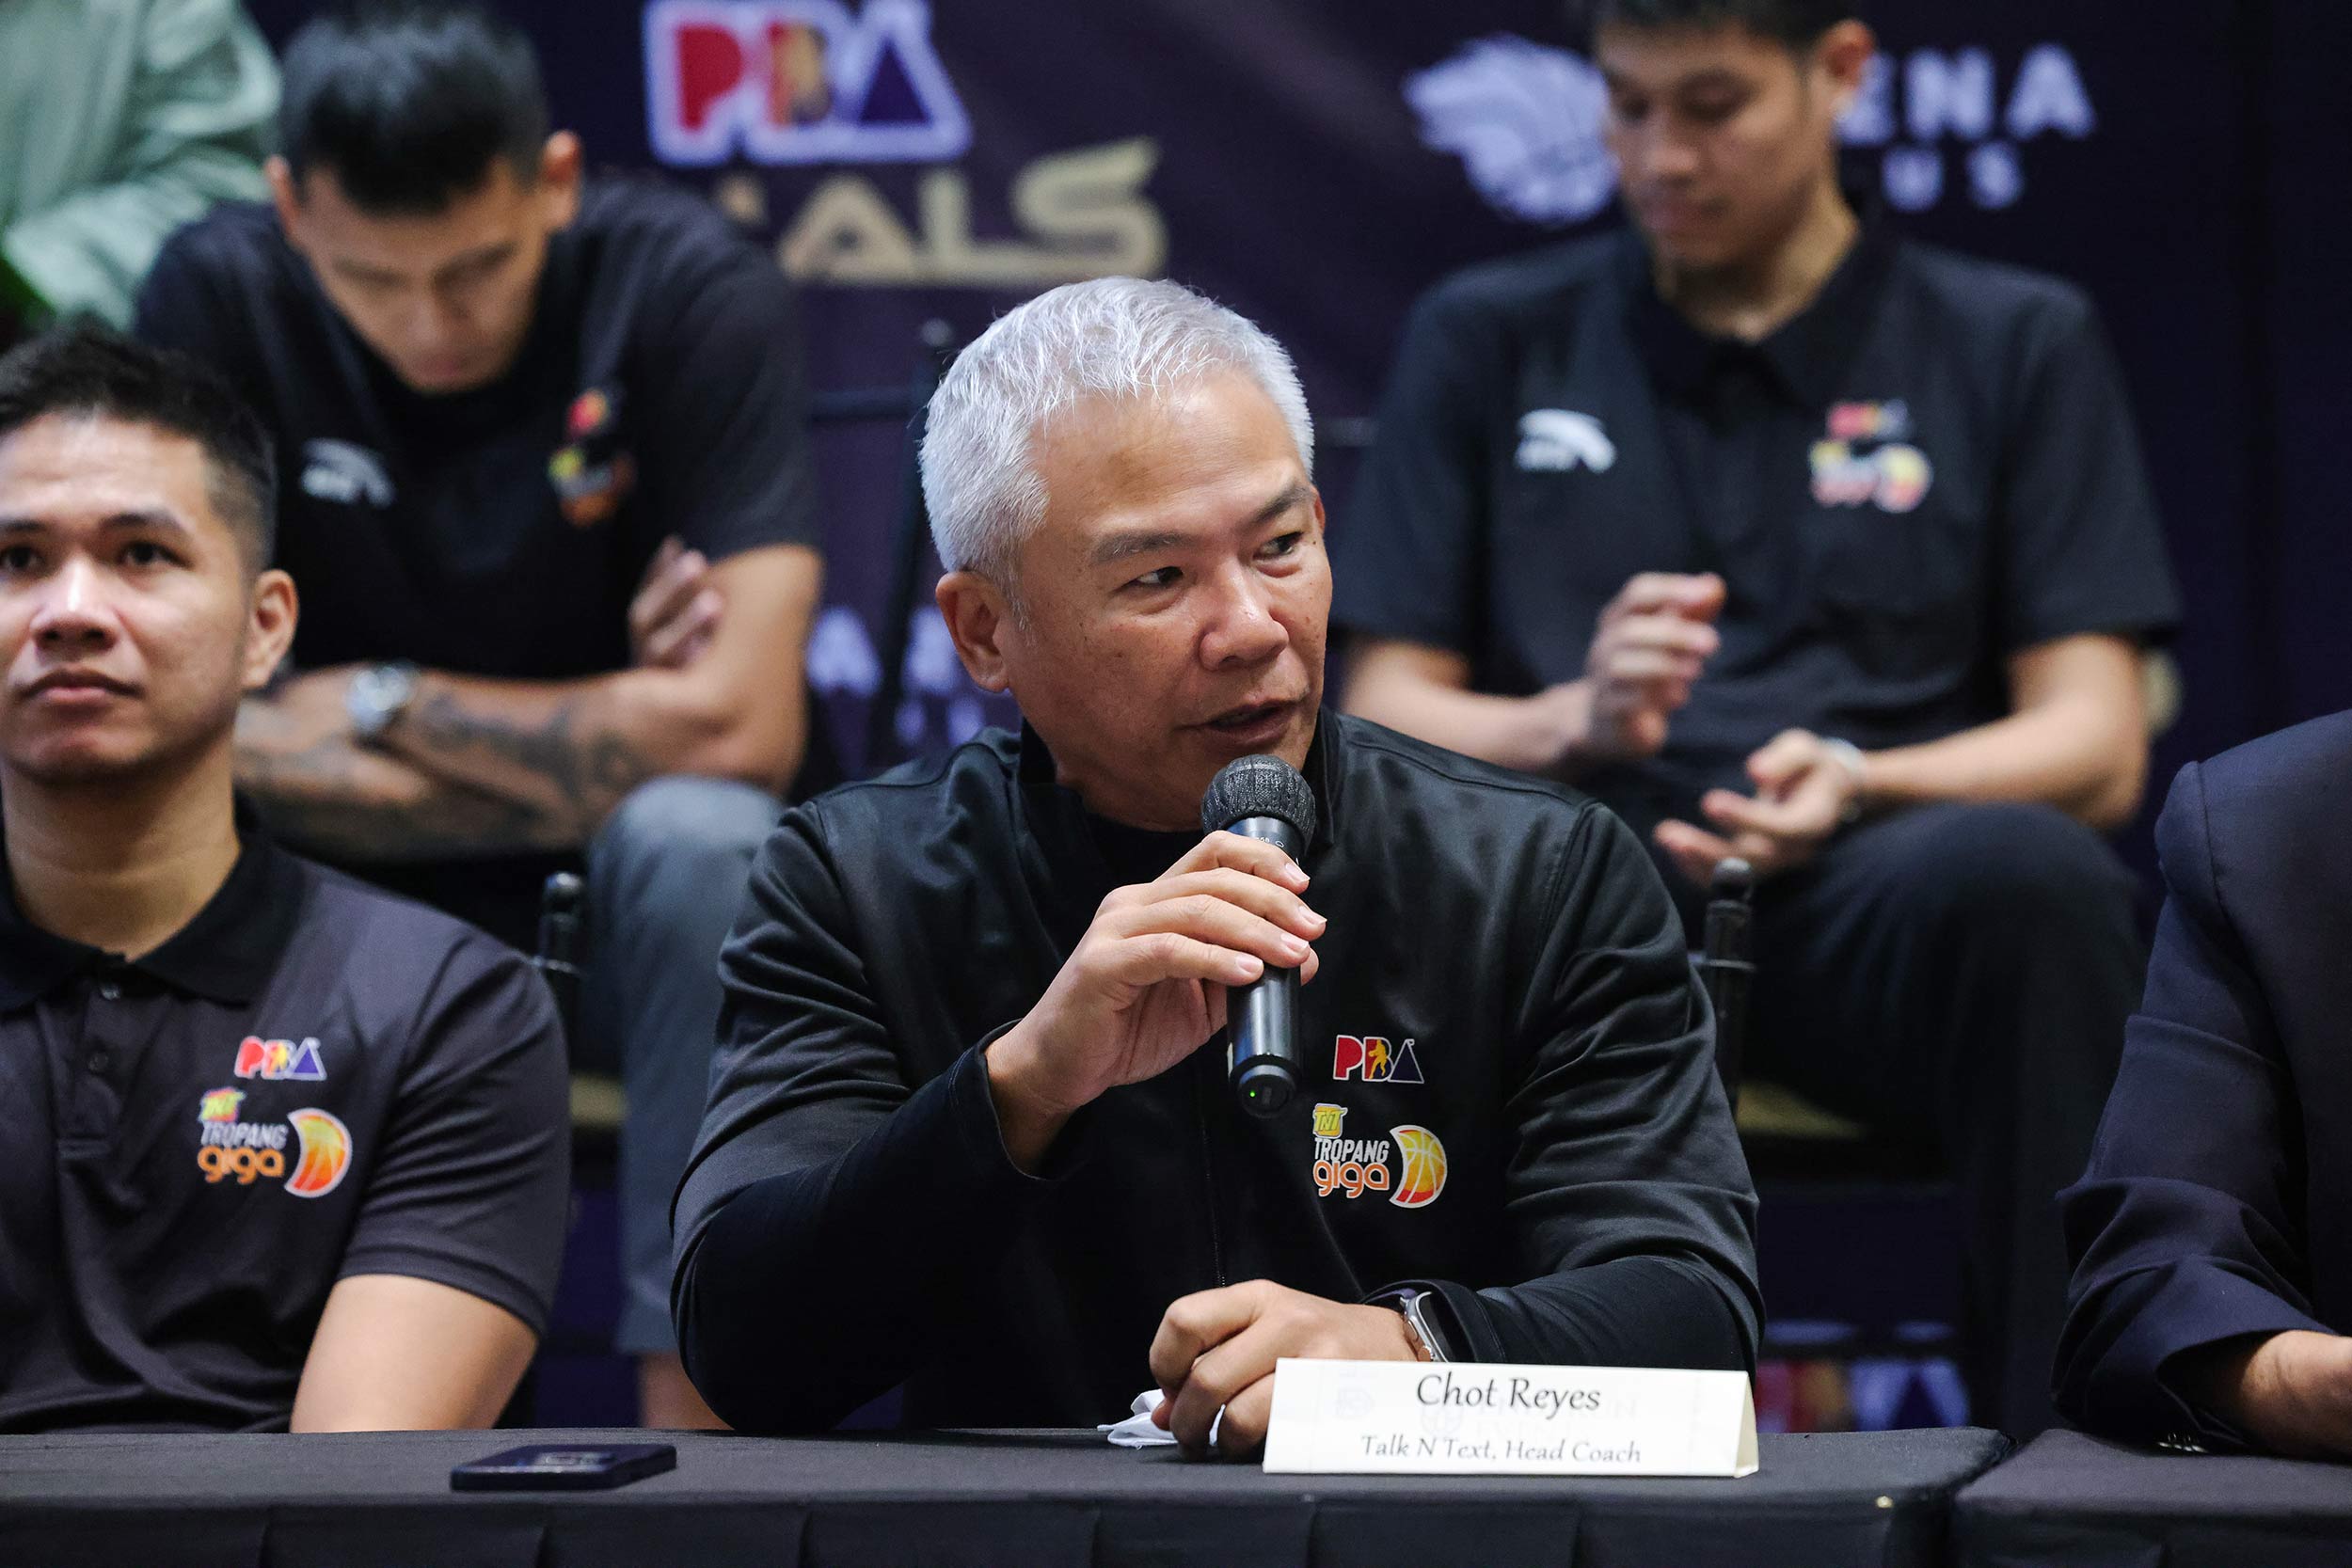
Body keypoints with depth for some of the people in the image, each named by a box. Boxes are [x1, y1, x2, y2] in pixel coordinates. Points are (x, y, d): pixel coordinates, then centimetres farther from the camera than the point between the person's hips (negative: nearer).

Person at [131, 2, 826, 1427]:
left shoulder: (694, 290, -16)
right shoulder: (221, 298, -11)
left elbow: (743, 727, -25)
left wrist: (386, 704, -15)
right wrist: (580, 754, -19)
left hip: (627, 922, -1)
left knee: (697, 837, -35)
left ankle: (693, 1403, -29)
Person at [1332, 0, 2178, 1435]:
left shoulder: (2018, 344, 15)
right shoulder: (1488, 339, 19)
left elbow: (2096, 750, 7)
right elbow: (1386, 716, 13)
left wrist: (1850, 783, -14)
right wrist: (1574, 723, -10)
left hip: (1882, 894, 0)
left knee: (2029, 871, -38)